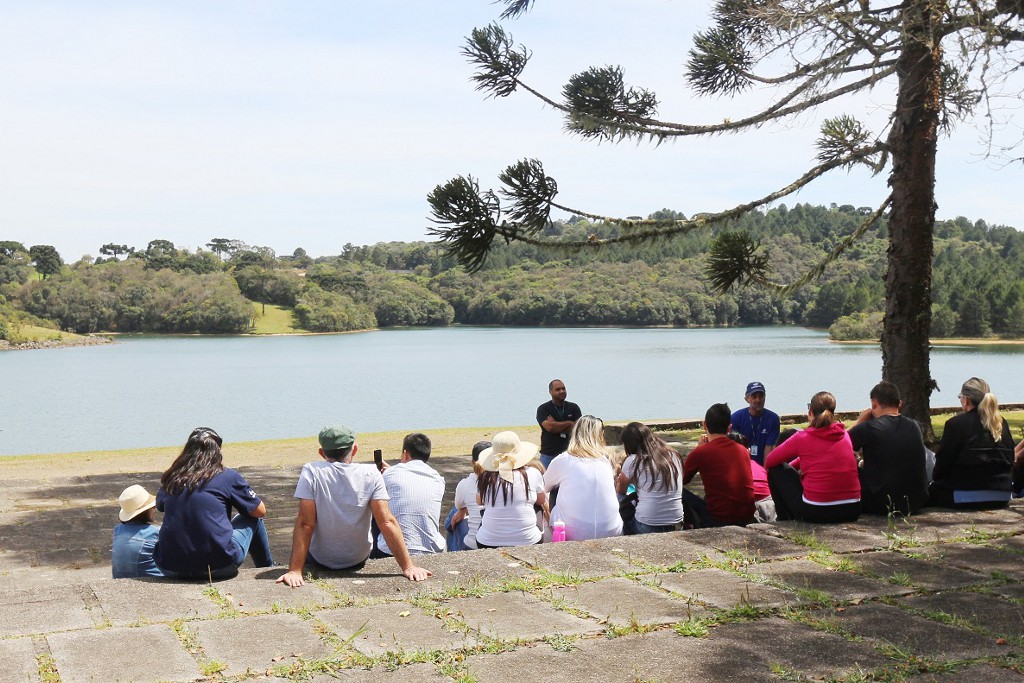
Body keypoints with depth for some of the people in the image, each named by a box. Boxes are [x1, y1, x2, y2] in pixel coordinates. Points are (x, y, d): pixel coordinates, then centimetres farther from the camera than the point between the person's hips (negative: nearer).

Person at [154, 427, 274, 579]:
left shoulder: (171, 478, 7)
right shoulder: (228, 476, -2)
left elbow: (159, 506, 28)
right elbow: (260, 511, 10)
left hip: (170, 568, 4)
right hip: (218, 567, -3)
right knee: (253, 519, 21)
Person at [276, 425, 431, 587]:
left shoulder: (311, 472, -20)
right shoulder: (371, 474, -16)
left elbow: (305, 524, -23)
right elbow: (387, 522, -21)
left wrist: (294, 570, -23)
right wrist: (408, 567, -20)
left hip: (320, 561, -2)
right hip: (358, 560, 2)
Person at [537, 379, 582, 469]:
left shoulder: (573, 408, 8)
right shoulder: (543, 409, 1)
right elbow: (549, 427, -14)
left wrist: (557, 426, -8)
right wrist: (569, 423, -4)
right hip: (549, 455, -1)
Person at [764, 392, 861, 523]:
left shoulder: (802, 438, -6)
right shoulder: (845, 435, 9)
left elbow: (769, 462, 6)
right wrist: (793, 464, 32)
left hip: (816, 513, -6)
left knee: (776, 470, 16)